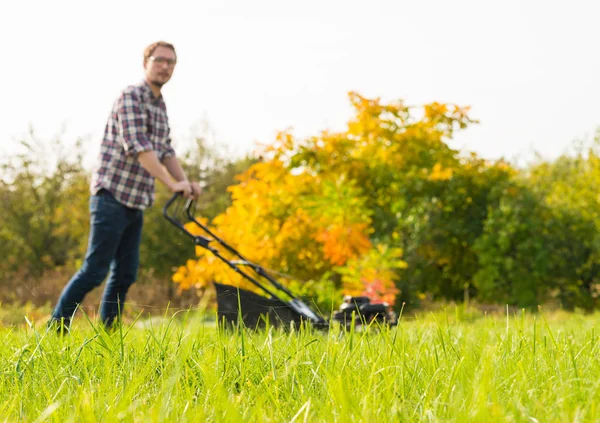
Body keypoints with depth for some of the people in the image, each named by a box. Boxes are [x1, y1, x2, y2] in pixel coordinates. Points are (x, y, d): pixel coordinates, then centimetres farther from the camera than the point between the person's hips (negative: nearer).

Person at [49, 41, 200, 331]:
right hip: (113, 196, -9)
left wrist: (186, 184, 3)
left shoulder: (160, 106, 16)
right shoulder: (131, 96, -11)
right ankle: (56, 327, 0)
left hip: (136, 203, 9)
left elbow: (165, 152, 19)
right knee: (95, 269, -9)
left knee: (125, 274, 7)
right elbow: (138, 147, -21)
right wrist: (172, 184, -25)